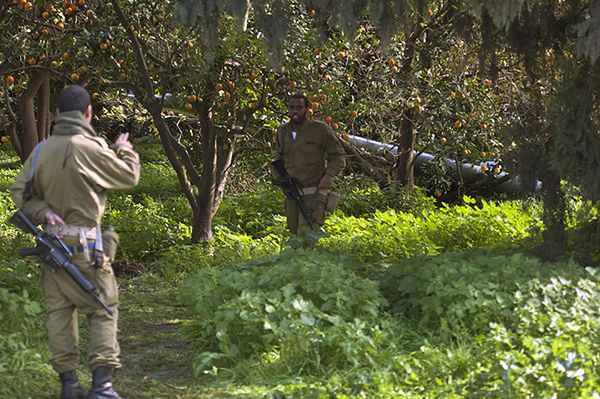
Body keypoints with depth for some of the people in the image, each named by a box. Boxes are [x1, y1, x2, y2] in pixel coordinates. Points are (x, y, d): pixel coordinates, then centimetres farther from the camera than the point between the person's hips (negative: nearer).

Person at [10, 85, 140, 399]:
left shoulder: (42, 150, 3)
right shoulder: (90, 148, -13)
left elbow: (20, 191, 3)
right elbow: (129, 176, -2)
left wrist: (42, 211, -6)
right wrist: (125, 150, 15)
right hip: (83, 243, -5)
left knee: (59, 310, 10)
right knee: (102, 309, 3)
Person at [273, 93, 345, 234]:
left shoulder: (320, 129, -7)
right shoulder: (283, 130, 8)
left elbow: (338, 156, 0)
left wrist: (329, 175, -17)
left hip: (314, 192, -6)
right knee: (293, 232, 9)